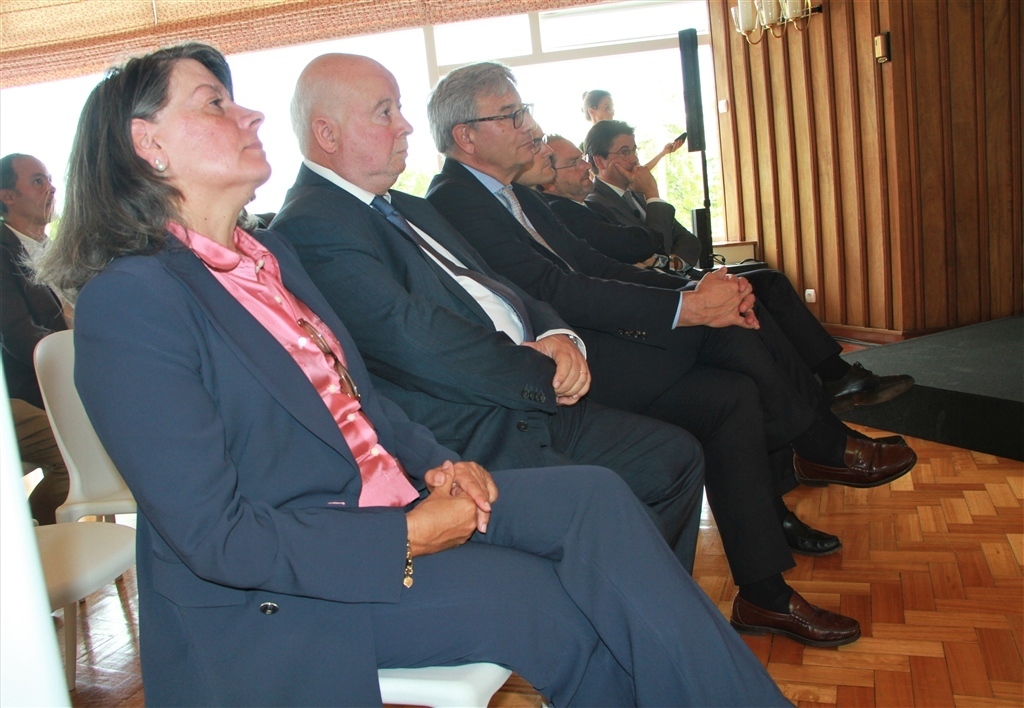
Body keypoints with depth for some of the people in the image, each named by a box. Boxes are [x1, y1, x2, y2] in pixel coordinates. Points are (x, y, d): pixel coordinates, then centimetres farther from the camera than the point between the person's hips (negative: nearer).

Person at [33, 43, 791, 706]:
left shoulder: (271, 254, 11)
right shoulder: (129, 299, -15)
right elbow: (213, 537, -19)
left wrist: (437, 463, -3)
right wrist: (409, 537, -19)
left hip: (388, 499, 7)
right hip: (275, 596, -7)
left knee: (595, 496, -12)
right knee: (555, 602, -21)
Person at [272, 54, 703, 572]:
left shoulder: (407, 210, 19)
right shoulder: (310, 227, -13)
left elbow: (496, 291, 18)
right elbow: (416, 343, -23)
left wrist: (555, 336, -4)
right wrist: (546, 375, -13)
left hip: (531, 406, 10)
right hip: (460, 445, -10)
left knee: (676, 456, 9)